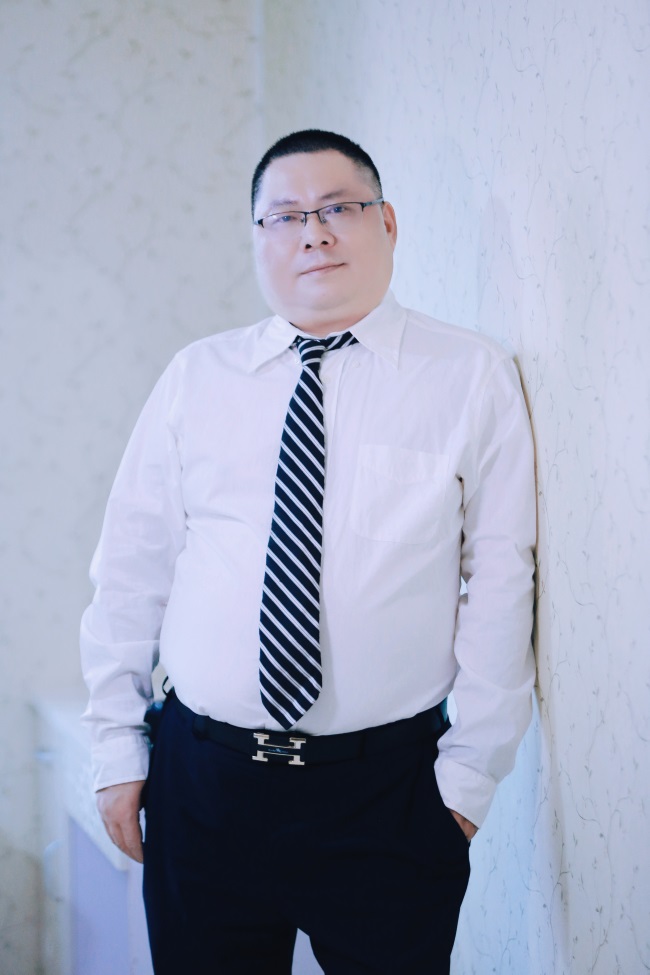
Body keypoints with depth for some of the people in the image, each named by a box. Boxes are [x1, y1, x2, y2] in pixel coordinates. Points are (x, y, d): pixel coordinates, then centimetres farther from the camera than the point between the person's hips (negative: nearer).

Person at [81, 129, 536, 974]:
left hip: (389, 793, -2)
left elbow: (499, 584, -3)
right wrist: (118, 749, 5)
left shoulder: (473, 378, -1)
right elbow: (131, 571, 7)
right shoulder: (194, 379, 5)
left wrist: (471, 770, -5)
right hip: (202, 780, 2)